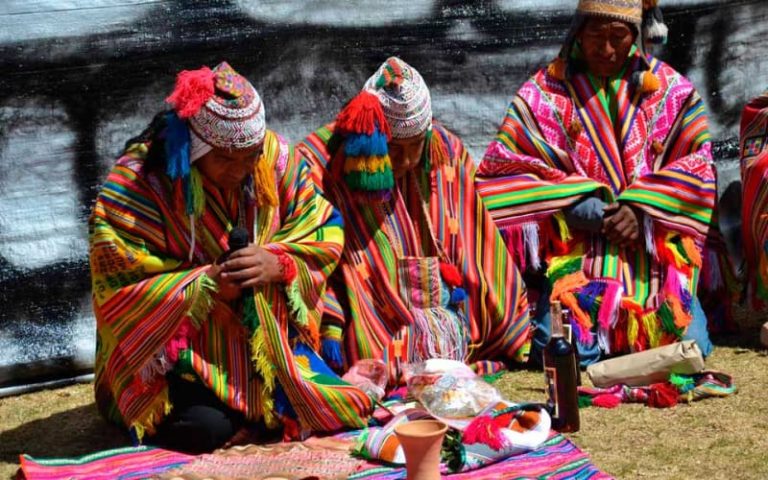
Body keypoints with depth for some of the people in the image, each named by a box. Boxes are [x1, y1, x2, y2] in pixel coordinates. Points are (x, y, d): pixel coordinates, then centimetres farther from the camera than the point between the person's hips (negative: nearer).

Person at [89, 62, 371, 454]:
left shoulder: (276, 157, -6)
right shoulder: (138, 181, -18)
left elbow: (326, 233, -1)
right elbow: (118, 283, -19)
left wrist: (277, 263, -22)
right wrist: (207, 283, -27)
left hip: (269, 338, 5)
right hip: (178, 345, -4)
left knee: (337, 409, -7)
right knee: (206, 429, -27)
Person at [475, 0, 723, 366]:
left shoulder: (671, 90, 8)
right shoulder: (546, 92, 2)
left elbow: (696, 169, 4)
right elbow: (502, 170, -3)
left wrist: (641, 209, -12)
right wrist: (581, 205, -13)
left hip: (655, 249, 3)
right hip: (576, 250, -2)